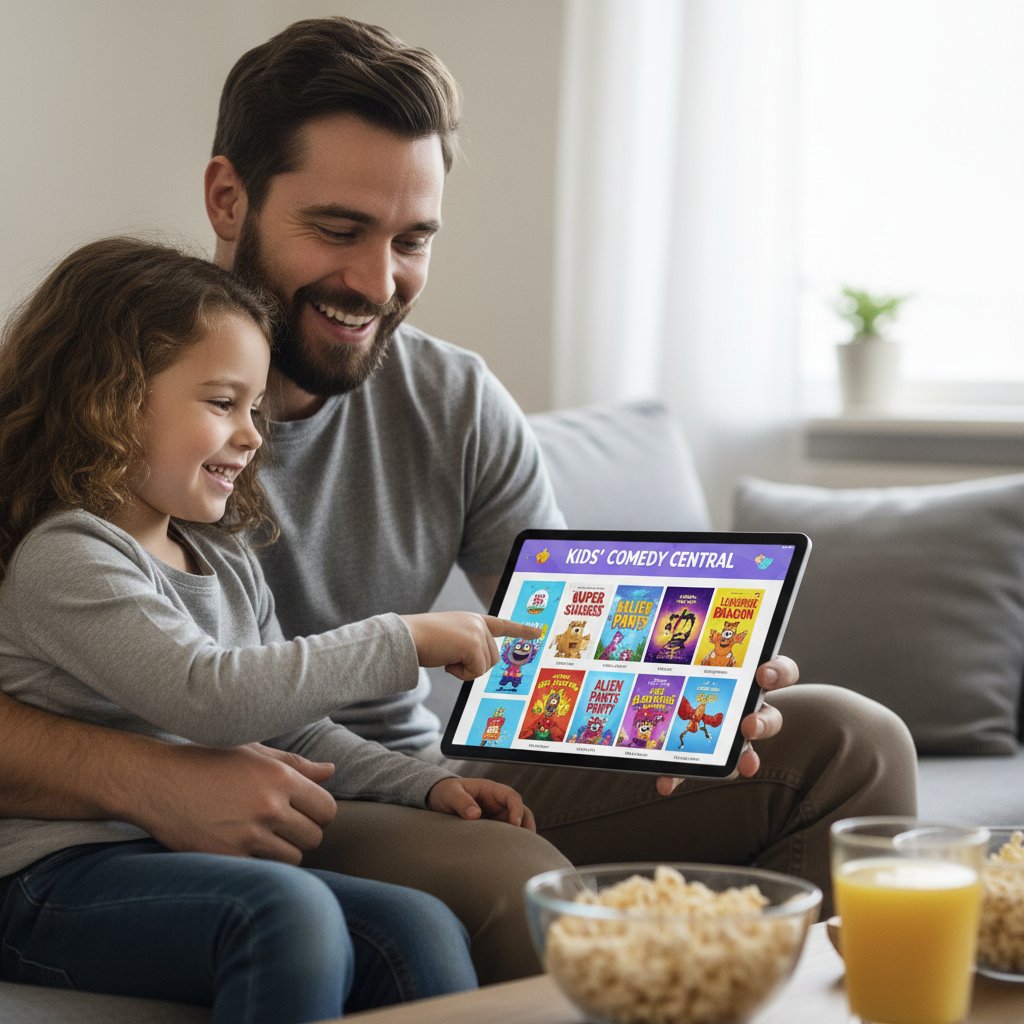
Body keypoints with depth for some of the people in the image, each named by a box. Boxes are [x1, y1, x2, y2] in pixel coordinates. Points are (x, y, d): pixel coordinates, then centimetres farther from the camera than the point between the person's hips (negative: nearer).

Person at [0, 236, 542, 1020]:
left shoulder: (229, 565, 19)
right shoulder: (67, 558, -11)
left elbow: (294, 730, 27)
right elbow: (212, 698, -24)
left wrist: (427, 783, 14)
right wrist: (405, 641, -17)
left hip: (196, 862, 8)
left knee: (422, 930, -16)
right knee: (289, 911, -35)